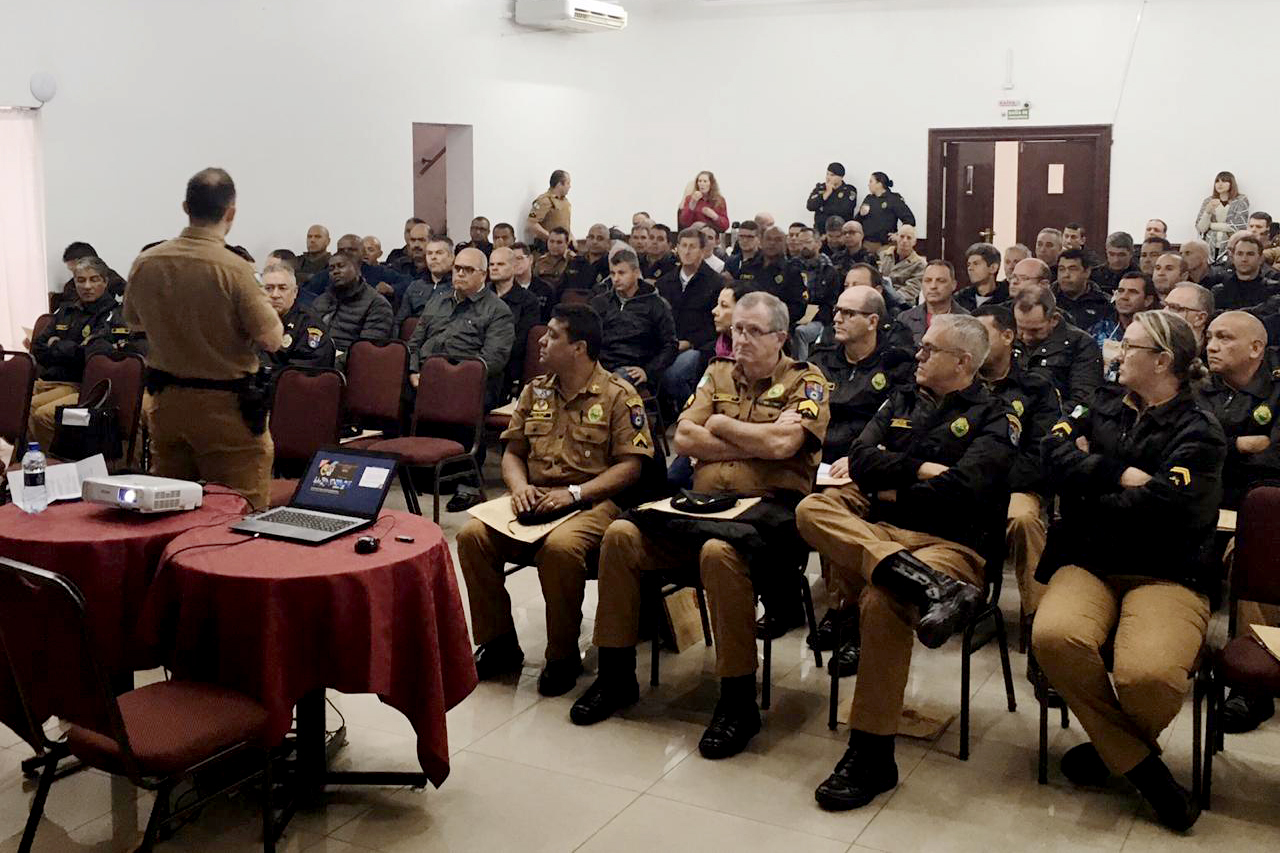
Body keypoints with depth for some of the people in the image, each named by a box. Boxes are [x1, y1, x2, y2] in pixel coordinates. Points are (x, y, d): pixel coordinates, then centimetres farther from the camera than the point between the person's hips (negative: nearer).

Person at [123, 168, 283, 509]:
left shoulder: (145, 263, -3)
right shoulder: (233, 269, -20)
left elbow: (134, 322, 14)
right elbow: (271, 339, -18)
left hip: (165, 401, 6)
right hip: (225, 404, -6)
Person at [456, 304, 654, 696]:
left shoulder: (618, 395, -3)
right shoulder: (535, 391, 16)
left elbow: (630, 466, -8)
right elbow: (513, 451, 20)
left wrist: (573, 493, -18)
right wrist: (519, 485, -4)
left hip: (592, 501, -6)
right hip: (535, 499, 6)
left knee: (560, 546, -38)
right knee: (472, 534, -20)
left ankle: (563, 657, -16)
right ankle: (499, 644, -5)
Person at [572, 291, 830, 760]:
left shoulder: (805, 381, 5)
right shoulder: (717, 373, 20)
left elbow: (782, 442, -15)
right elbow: (684, 439, 7)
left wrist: (721, 425, 0)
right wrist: (756, 444, -2)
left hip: (769, 506, -6)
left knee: (720, 552, -38)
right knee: (620, 535, -16)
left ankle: (738, 702, -24)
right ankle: (615, 674, -3)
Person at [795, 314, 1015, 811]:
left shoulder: (992, 419, 5)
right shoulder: (903, 401, 22)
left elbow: (962, 490, -11)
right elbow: (861, 460, 8)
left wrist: (895, 490, 0)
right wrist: (920, 469, -3)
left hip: (947, 540, -6)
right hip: (876, 527, 6)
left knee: (881, 601, -35)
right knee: (812, 508, -23)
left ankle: (872, 755, -25)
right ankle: (926, 585, -39)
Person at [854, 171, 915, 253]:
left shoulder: (894, 199, -2)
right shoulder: (868, 199, 16)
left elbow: (909, 219, -7)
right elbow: (856, 221, 21)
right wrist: (861, 214, 0)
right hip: (867, 244, 5)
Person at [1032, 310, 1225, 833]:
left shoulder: (1199, 431, 3)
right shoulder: (1103, 404, 17)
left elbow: (1167, 505, -13)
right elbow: (1055, 454, 0)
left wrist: (1090, 482, -3)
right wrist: (1123, 476, -9)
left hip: (1166, 574, -3)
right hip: (1086, 564, 3)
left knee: (1148, 675, -34)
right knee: (1053, 637, -32)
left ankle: (1112, 747, 4)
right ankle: (1141, 767, -10)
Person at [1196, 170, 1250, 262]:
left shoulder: (1241, 200, 3)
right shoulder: (1208, 202, 10)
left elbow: (1239, 227, -6)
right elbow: (1200, 228, 3)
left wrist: (1211, 225, 0)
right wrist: (1208, 211, -13)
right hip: (1210, 248, 2)